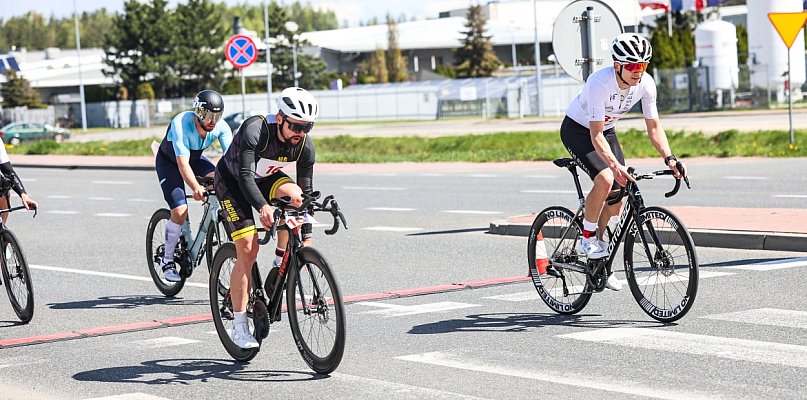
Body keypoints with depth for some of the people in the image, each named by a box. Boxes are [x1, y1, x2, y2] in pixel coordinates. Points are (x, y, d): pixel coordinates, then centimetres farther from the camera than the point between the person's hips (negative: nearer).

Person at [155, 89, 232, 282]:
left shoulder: (221, 127, -23)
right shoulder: (181, 124, -36)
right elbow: (182, 163, -42)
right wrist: (196, 188, -57)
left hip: (195, 159, 4)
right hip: (169, 162, -4)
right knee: (180, 211, -19)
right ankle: (167, 260, -3)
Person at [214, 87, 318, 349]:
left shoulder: (305, 146, -20)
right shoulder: (255, 130, -35)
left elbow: (307, 192, -11)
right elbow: (245, 175, -44)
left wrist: (307, 236, -14)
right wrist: (262, 206, -61)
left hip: (264, 178, 4)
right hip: (231, 180, -4)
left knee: (294, 195, -30)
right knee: (247, 249, -16)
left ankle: (279, 267, -11)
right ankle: (239, 327, -9)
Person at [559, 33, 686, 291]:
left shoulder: (646, 83, -20)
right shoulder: (599, 83, -35)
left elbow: (654, 126, -11)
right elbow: (596, 135, -36)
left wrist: (669, 158, -26)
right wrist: (615, 165, -51)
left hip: (607, 130, 6)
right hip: (578, 130, -6)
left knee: (617, 198, -1)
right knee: (605, 179, -30)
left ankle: (598, 259, 19)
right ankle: (587, 238, -9)